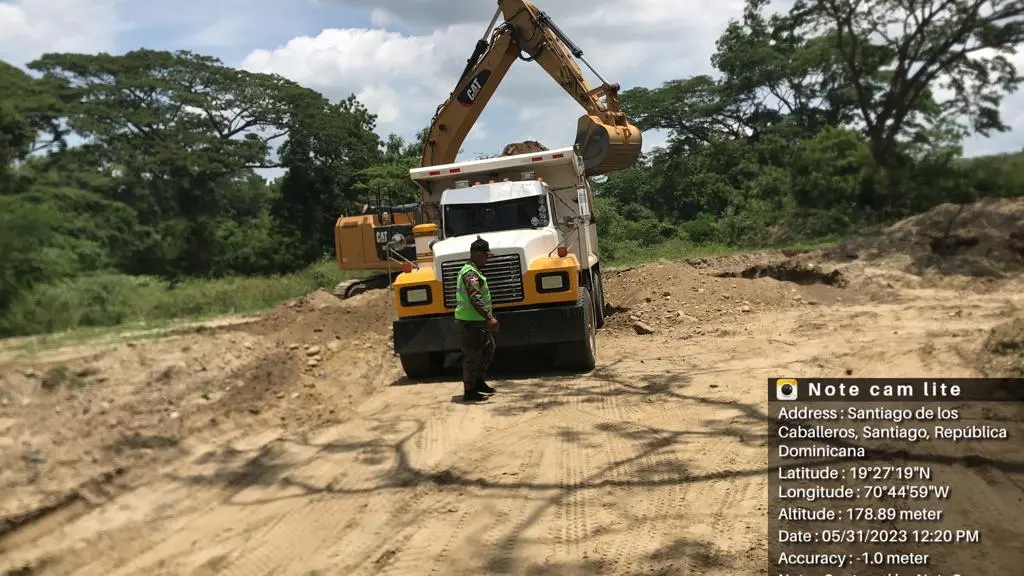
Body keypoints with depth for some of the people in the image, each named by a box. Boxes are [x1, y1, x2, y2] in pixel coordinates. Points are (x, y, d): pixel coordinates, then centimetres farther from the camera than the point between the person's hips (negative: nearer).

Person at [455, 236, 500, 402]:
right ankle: (469, 392, 4)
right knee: (472, 355, -4)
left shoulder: (473, 271, 14)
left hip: (478, 321, 11)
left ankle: (478, 381, 28)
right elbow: (475, 298, -31)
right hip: (470, 321, -11)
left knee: (488, 348, 19)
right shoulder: (470, 273, -20)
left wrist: (488, 317, 28)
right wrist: (489, 317, -37)